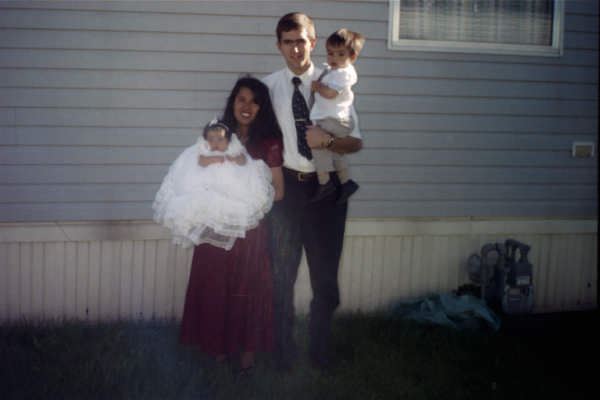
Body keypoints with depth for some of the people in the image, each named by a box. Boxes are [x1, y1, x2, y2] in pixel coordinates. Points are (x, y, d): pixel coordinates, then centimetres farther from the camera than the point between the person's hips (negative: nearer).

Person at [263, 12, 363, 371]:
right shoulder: (269, 86, 1)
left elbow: (356, 142, -4)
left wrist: (328, 140, -22)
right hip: (286, 184, 0)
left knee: (326, 273, 9)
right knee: (283, 273, 8)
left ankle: (321, 350, 26)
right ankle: (284, 350, 24)